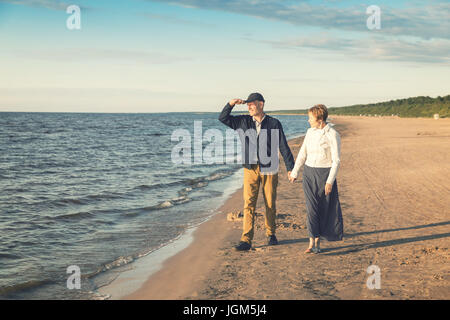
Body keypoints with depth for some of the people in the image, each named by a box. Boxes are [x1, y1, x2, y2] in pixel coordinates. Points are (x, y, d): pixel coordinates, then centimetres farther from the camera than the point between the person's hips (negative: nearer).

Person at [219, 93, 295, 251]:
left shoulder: (274, 124, -2)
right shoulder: (243, 121, 6)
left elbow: (284, 147, 0)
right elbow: (223, 118, 5)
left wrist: (290, 168, -4)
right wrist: (231, 103, -10)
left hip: (269, 169, -1)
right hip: (251, 169, 1)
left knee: (270, 204, 8)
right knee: (249, 204, -6)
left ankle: (270, 234, 27)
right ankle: (246, 240, -8)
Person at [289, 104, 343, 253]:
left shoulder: (333, 135, -11)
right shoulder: (310, 132, 6)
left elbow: (336, 160, -12)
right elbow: (303, 154, 12)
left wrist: (330, 181, -16)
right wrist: (294, 172, 10)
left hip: (325, 173, -4)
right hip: (309, 173, 4)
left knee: (327, 208, 6)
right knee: (311, 207, -4)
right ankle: (313, 243, -2)